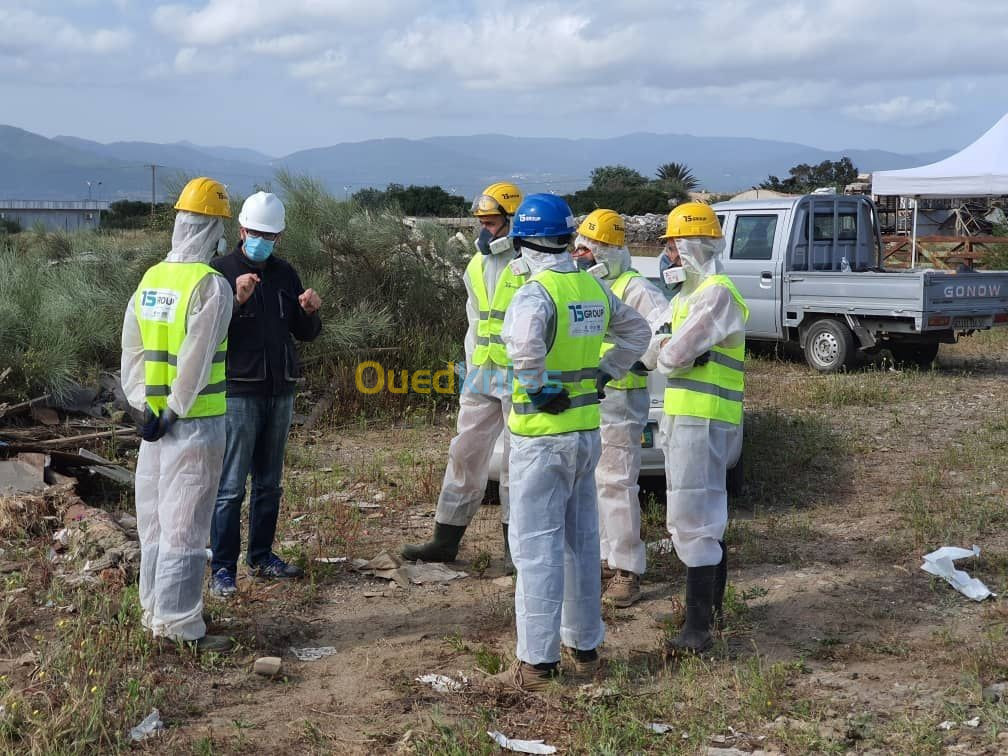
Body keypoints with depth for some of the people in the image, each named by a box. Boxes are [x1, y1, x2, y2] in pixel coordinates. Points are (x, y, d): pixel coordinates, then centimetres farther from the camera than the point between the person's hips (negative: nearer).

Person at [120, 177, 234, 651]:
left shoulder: (150, 280, 7)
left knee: (155, 519, 15)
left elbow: (132, 351, 7)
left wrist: (145, 406, 6)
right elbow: (195, 362, -18)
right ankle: (179, 626, 3)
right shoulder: (211, 286, -15)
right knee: (185, 524, -2)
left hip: (154, 420, 7)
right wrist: (174, 413, -10)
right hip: (196, 422, -7)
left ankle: (155, 612, 26)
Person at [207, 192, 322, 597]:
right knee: (231, 486, -5)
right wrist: (237, 301, -28)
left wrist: (310, 312, -5)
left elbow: (305, 334, 16)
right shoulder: (220, 271, -5)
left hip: (280, 391, 6)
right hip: (239, 391, -6)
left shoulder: (285, 274, 12)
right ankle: (222, 568, 0)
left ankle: (262, 557, 24)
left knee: (269, 483, 14)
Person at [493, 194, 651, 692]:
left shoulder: (536, 292, -17)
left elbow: (523, 344, -37)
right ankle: (584, 646, 27)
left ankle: (536, 662, 4)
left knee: (536, 547, -1)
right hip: (588, 430, 7)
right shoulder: (595, 288, 6)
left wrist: (540, 387, -22)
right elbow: (637, 331, 20)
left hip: (542, 437, -7)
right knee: (581, 541, 17)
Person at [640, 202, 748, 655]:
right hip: (684, 417, 11)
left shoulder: (717, 294, -15)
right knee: (707, 516, 19)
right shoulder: (688, 296, 18)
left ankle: (698, 628, -7)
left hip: (702, 422, -11)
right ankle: (713, 606, 33)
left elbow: (673, 356, -21)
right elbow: (654, 353, 10)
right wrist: (677, 351, -11)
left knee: (692, 521, -10)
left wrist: (668, 353, 2)